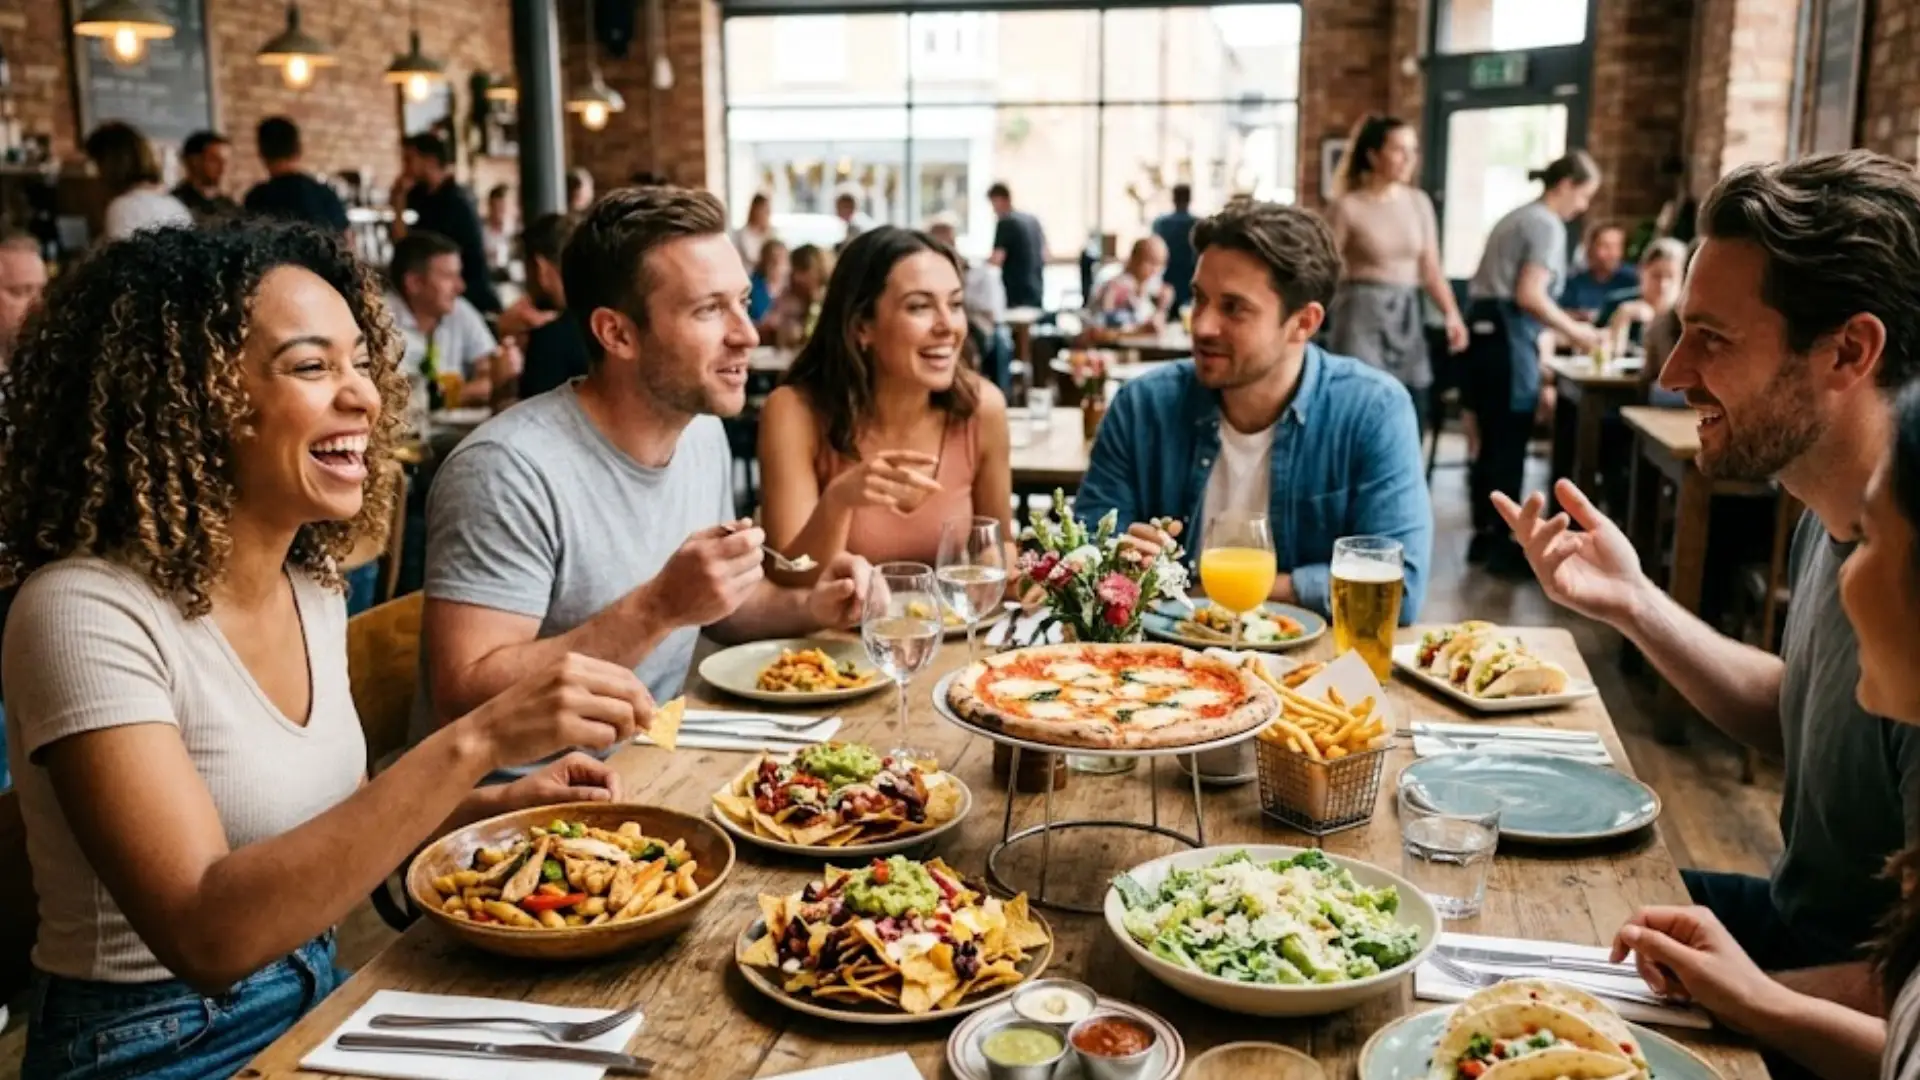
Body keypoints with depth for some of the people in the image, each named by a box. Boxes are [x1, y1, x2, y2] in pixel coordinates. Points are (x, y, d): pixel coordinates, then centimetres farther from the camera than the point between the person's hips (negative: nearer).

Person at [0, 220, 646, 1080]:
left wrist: (496, 803, -3)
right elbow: (205, 934, -29)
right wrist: (476, 741, -34)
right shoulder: (88, 613, -20)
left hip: (317, 1002, 6)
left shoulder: (313, 586, 2)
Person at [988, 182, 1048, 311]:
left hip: (1017, 292, -8)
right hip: (1036, 290, 8)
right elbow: (1044, 254, 18)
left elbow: (997, 259, -18)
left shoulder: (1006, 223, -11)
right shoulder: (1032, 219, 11)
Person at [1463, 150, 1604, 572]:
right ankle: (1501, 544, 1)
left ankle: (1484, 535, 18)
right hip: (1508, 336, -9)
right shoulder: (1548, 225, -8)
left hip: (1485, 329, 9)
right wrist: (1573, 331, -7)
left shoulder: (1518, 218, 22)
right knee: (1510, 443, -4)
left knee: (1492, 441, 13)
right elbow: (1529, 296, -18)